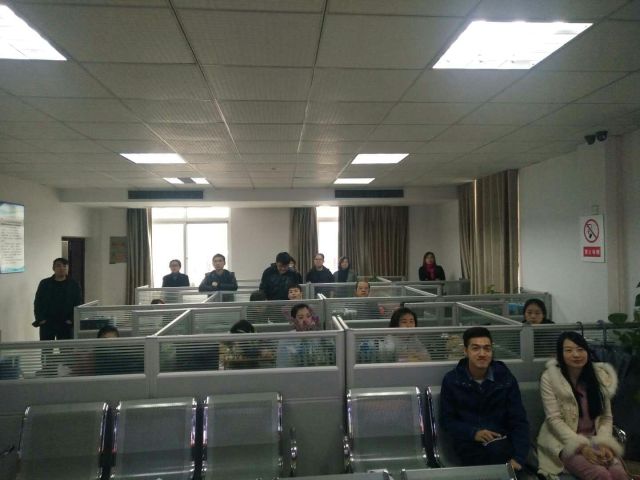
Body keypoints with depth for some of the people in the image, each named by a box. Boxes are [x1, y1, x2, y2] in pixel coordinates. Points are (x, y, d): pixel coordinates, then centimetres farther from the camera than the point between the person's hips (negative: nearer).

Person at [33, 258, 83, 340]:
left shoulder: (74, 285, 3)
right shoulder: (44, 283, 5)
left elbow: (78, 304, 2)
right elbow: (37, 303, 6)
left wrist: (71, 319, -9)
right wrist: (40, 319, -5)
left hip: (66, 324, 0)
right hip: (47, 324, 1)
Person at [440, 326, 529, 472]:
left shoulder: (506, 378, 1)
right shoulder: (452, 380, -1)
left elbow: (519, 422, 0)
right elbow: (447, 420, 3)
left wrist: (518, 458, -16)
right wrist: (473, 433, -16)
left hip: (501, 443, 1)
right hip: (468, 442, -1)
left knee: (495, 448, -34)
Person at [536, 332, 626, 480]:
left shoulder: (601, 376, 5)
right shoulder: (550, 378, -9)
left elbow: (606, 417, 6)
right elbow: (554, 419, -11)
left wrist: (604, 444, -10)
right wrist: (582, 447, -19)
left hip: (595, 440, 4)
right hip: (564, 442, -4)